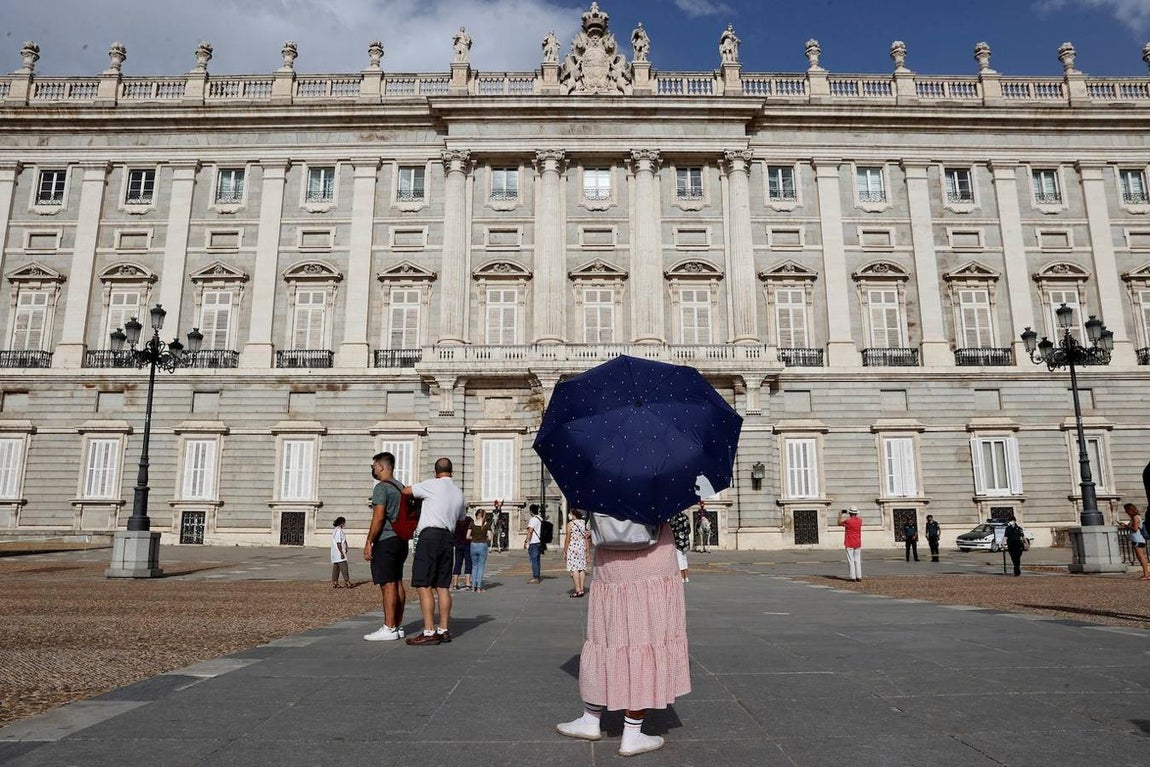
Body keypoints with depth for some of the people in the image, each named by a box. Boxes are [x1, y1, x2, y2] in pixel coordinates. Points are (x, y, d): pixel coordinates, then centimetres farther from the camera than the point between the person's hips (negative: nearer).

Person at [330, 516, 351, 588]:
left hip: (335, 555, 10)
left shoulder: (335, 530, 16)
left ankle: (334, 583, 11)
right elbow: (338, 543, -20)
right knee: (344, 568, -8)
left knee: (336, 568, 10)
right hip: (339, 553, -10)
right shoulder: (339, 530, -15)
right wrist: (341, 552, -21)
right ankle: (347, 582, -8)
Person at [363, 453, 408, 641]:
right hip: (400, 539, 9)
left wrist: (369, 542, -14)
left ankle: (389, 629, -7)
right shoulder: (400, 487, 17)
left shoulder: (382, 487, -10)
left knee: (388, 585, -8)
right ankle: (398, 626, 15)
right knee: (397, 583, 10)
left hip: (385, 541, -9)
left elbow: (379, 517, -18)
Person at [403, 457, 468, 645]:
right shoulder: (459, 494, 18)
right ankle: (444, 630, 12)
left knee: (424, 586, -7)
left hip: (429, 536, -7)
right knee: (443, 587, 10)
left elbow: (405, 491, 6)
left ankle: (429, 632, -10)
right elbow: (461, 521, 22)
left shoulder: (432, 484, -2)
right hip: (448, 539, 7)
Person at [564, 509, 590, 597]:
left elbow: (567, 539, -9)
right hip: (582, 546, 6)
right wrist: (587, 552, 14)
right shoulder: (584, 523, 9)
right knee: (582, 568, 8)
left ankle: (578, 590, -10)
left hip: (573, 547, -6)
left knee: (574, 568, -5)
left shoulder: (570, 524, -8)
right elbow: (586, 539, 10)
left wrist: (564, 552, -2)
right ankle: (581, 589, 10)